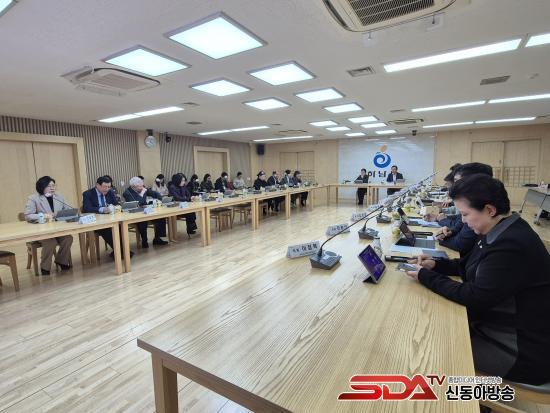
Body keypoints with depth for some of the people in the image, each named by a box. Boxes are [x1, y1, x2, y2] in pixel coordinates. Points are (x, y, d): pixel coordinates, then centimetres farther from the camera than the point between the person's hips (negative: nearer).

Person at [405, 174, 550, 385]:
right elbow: (467, 265, 13)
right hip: (497, 323, 8)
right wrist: (435, 264, -3)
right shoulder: (500, 232, 1)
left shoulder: (512, 245, -30)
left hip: (523, 351, -8)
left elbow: (475, 297, -27)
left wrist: (426, 277, -19)